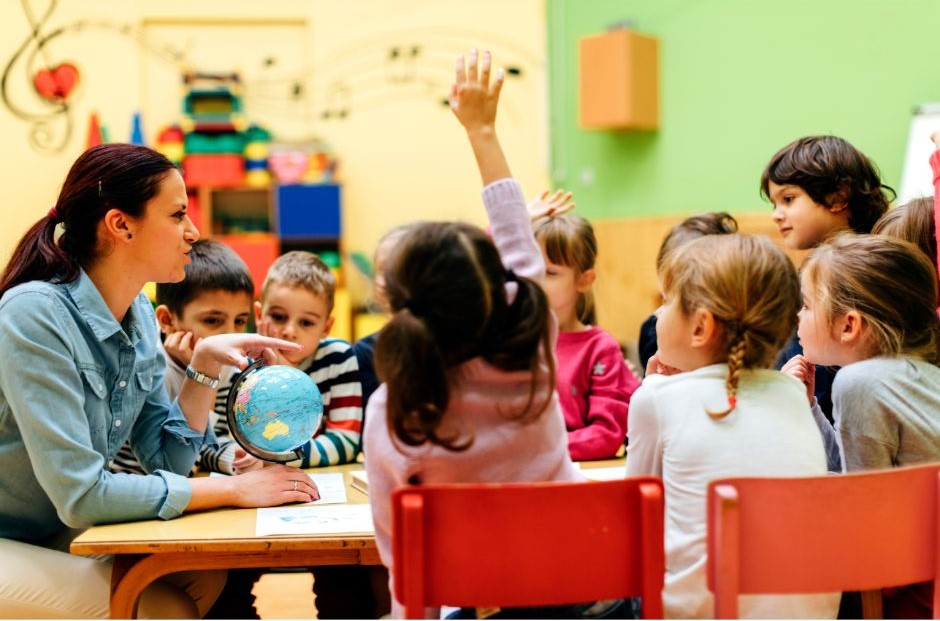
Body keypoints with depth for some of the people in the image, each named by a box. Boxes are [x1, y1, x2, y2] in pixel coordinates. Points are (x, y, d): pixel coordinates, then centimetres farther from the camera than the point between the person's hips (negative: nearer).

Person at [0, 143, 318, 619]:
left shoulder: (139, 315, 0)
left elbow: (166, 460, 4)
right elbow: (81, 496, -27)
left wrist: (204, 365, -9)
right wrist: (233, 490, -22)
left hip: (57, 535, 8)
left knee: (208, 574, -6)